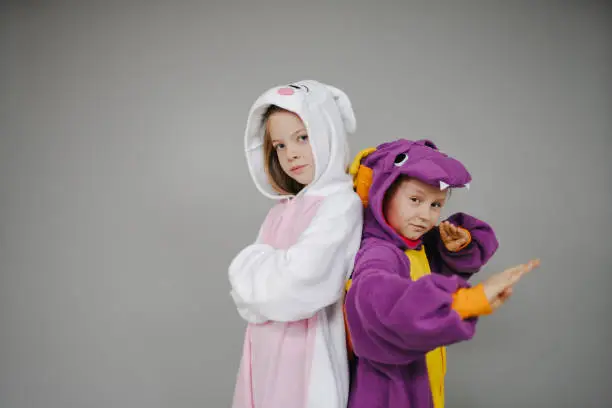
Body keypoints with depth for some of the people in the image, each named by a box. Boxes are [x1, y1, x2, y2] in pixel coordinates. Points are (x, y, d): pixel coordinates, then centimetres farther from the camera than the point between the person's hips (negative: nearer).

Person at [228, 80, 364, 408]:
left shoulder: (341, 202, -14)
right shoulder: (282, 209, 7)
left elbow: (299, 281, -24)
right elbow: (245, 290, 5)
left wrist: (252, 267, -6)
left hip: (306, 352, -6)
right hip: (265, 350, 6)